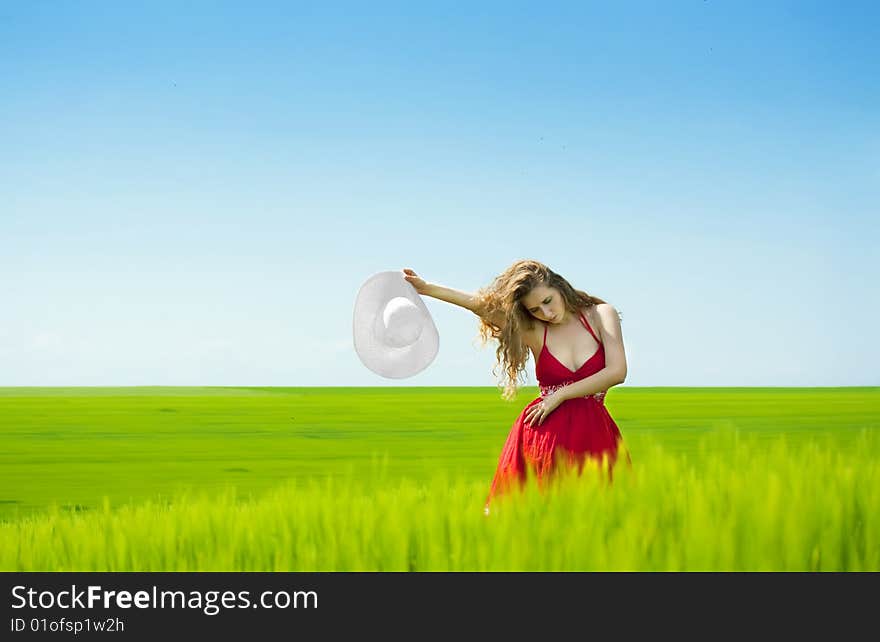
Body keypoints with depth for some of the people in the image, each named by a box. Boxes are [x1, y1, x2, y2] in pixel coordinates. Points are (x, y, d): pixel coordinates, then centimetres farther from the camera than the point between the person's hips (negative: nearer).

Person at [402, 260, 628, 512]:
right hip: (544, 432, 0)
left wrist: (560, 395, -6)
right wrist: (427, 288, -11)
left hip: (592, 434, 0)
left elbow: (617, 372, -6)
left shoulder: (601, 315, 4)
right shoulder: (532, 331, 7)